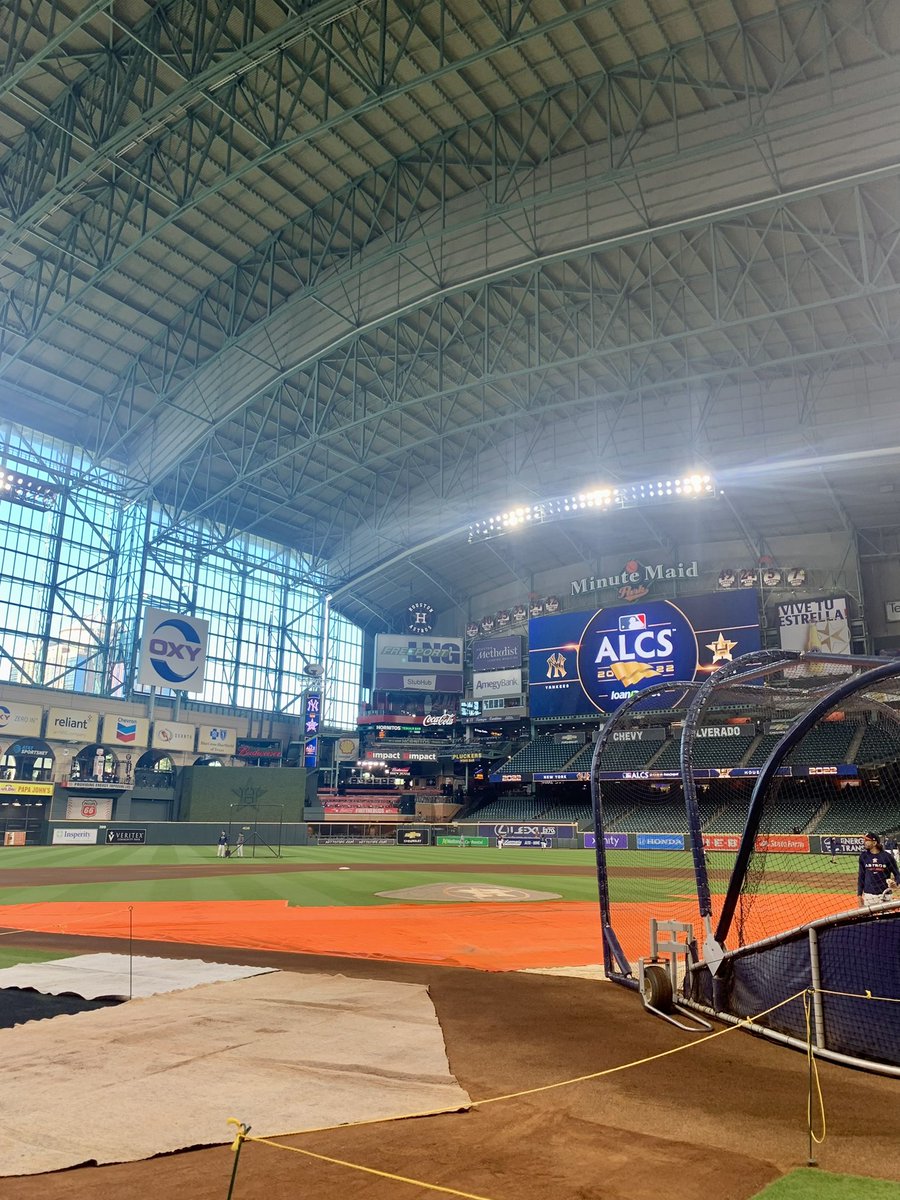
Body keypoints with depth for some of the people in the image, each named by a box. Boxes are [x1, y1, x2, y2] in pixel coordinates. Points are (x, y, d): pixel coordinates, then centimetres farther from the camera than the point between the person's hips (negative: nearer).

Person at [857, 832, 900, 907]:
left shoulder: (887, 856, -5)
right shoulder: (864, 856, 2)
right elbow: (861, 876, 7)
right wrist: (859, 894, 4)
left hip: (885, 895, -2)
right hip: (869, 895, 2)